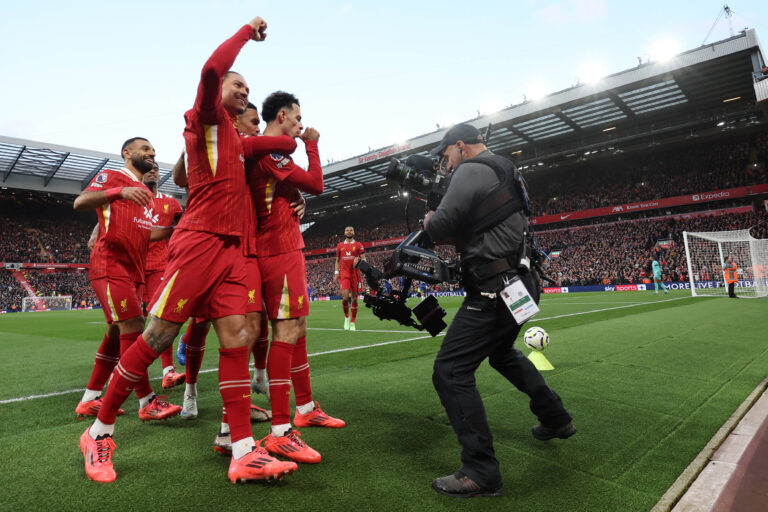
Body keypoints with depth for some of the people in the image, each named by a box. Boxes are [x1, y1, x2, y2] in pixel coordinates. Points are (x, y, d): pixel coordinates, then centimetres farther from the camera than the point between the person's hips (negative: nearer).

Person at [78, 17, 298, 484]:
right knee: (156, 339, -2)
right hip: (199, 243, -7)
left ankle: (244, 454, -1)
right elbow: (212, 69, -15)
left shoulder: (237, 139, 24)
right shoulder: (207, 117, 4)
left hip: (232, 249, 7)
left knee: (236, 339, -2)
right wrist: (247, 31, -1)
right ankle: (100, 432, 18)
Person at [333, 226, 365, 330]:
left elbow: (364, 259, 4)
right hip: (344, 274, 0)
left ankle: (352, 323, 13)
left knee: (354, 298, 3)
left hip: (355, 274, 0)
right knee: (345, 297, -15)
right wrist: (336, 274, 8)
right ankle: (346, 317, 10)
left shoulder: (358, 245, 6)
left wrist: (359, 259, -19)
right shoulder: (340, 245, 12)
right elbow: (337, 261, 17)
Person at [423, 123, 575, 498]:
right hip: (518, 282, 10)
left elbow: (441, 227, -18)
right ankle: (556, 419, 45)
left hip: (495, 290, -10)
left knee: (450, 371, -8)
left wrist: (429, 221, 3)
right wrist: (454, 233, 14)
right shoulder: (504, 172, 20)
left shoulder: (471, 170, -10)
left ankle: (481, 474, -2)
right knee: (502, 353, 32)